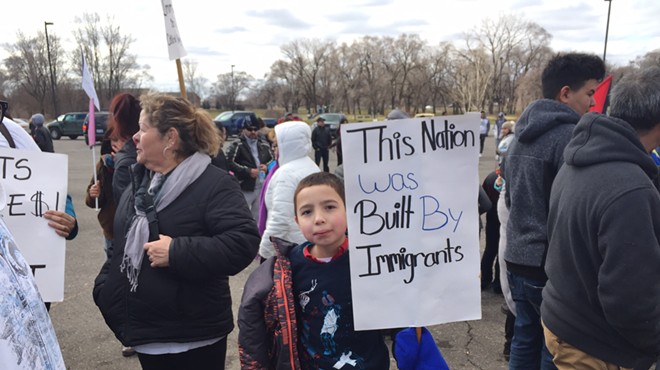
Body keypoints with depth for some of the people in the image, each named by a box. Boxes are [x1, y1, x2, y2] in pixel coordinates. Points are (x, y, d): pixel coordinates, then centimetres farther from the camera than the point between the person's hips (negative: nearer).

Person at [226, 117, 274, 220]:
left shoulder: (264, 146, 11)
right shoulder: (237, 145, -6)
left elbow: (273, 159, 21)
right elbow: (229, 162, -15)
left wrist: (267, 166, -2)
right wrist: (248, 171, -16)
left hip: (262, 187, 5)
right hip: (245, 188, -5)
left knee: (258, 217, 17)